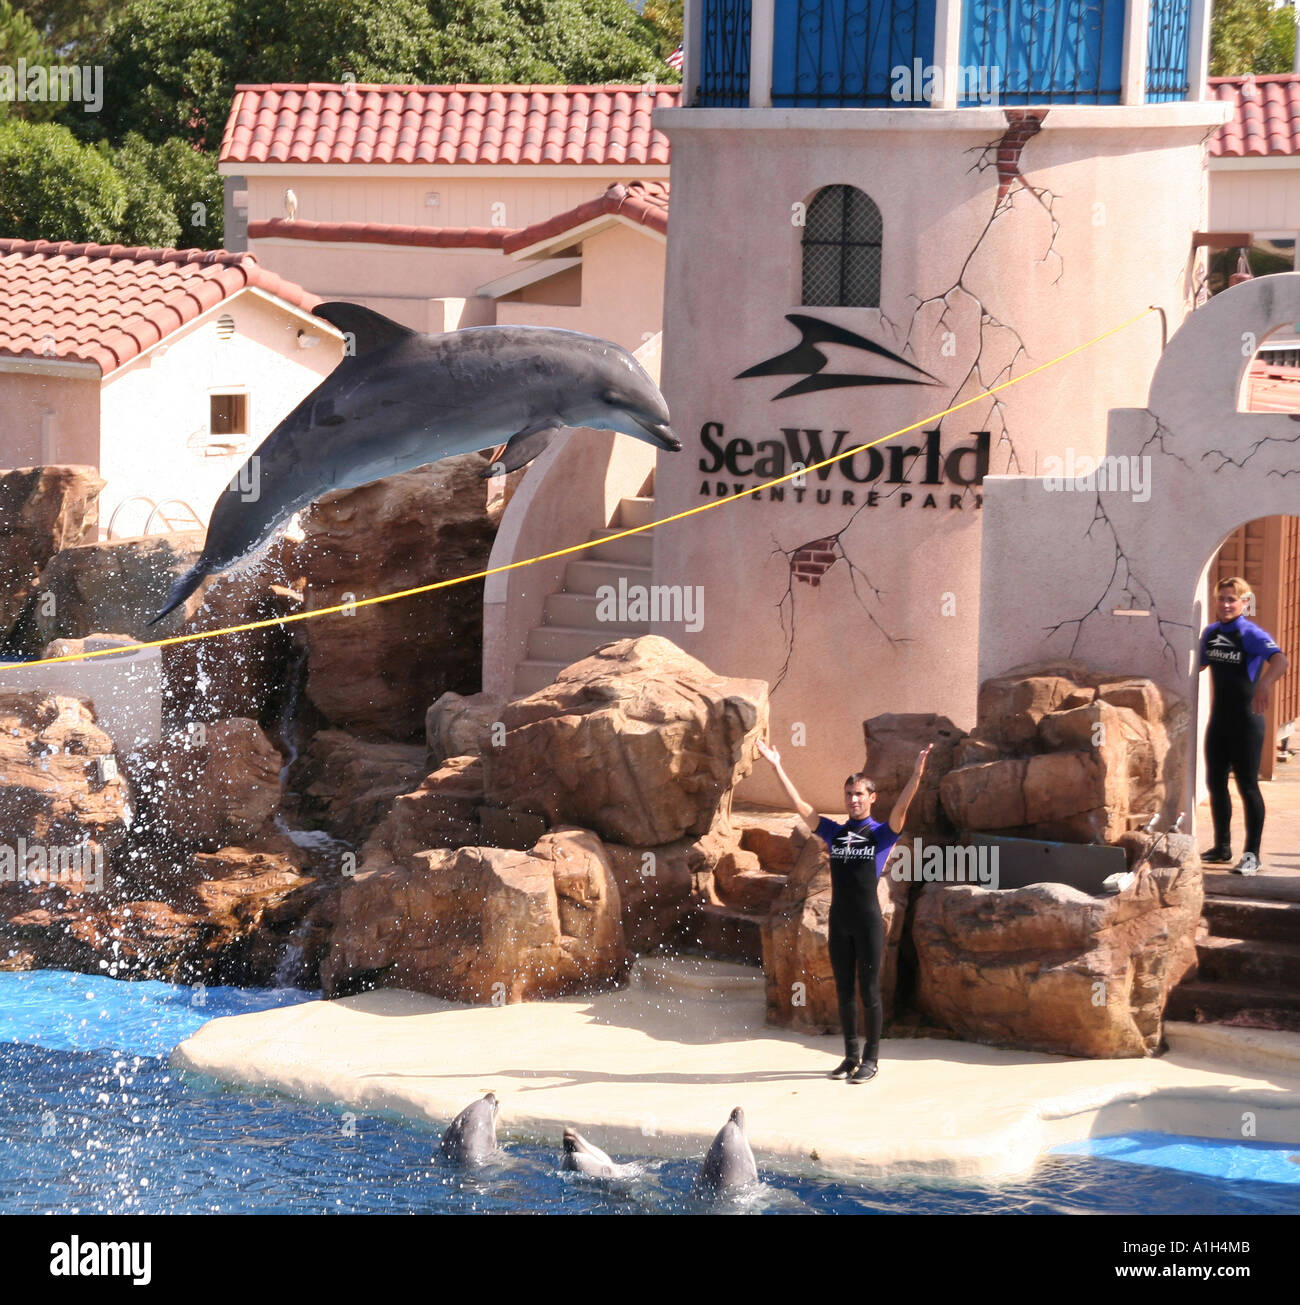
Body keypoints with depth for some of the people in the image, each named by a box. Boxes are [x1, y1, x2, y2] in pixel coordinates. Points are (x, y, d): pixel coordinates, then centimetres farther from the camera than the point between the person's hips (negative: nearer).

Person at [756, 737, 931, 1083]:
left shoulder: (881, 833, 0)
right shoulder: (834, 832, 12)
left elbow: (900, 809, -16)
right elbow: (800, 805, 11)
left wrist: (916, 774, -31)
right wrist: (777, 767, 8)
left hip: (868, 921, -5)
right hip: (840, 921, 5)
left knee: (869, 990, -1)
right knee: (844, 991, 9)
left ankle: (870, 1059, 4)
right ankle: (851, 1054, 18)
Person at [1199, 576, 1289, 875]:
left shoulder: (1251, 634, -14)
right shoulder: (1211, 633, 8)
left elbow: (1280, 660, -31)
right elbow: (1198, 664, 25)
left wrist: (1264, 684, -49)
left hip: (1246, 721, -7)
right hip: (1219, 720, 7)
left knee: (1247, 786, -5)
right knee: (1215, 783, 13)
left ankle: (1252, 856, 0)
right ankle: (1222, 847, 27)